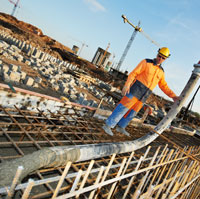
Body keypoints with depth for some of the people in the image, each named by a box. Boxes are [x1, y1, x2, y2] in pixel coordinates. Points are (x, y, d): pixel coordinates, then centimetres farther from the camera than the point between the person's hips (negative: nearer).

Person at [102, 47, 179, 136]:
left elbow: (164, 86, 17)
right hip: (136, 89, -6)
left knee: (132, 112, 12)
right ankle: (108, 125, -5)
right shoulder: (146, 62, -2)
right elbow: (133, 73, -8)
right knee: (123, 108, -10)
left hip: (143, 96, 6)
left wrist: (173, 96, 7)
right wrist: (127, 85, -20)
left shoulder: (161, 71, 15)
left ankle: (120, 127, 27)